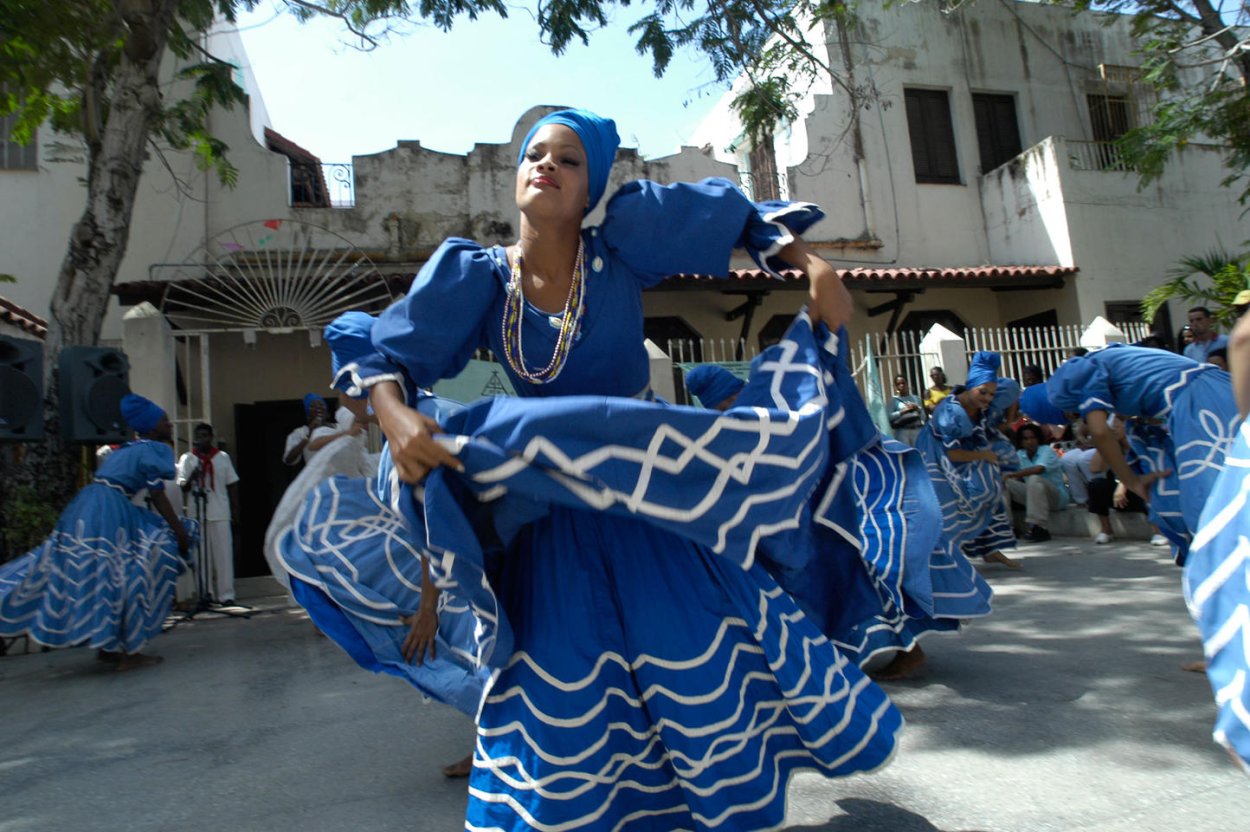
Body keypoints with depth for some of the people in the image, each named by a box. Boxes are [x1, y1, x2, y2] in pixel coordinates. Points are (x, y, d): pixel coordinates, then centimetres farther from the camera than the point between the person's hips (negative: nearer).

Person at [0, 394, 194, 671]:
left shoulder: (128, 448, 23)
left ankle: (107, 647, 22)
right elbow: (157, 496, -10)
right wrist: (180, 532, -6)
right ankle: (129, 652, 2)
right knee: (125, 578, -2)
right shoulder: (153, 449, -4)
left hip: (84, 509, 9)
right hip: (109, 513, -9)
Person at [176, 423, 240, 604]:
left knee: (223, 553, -2)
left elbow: (232, 485, 10)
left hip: (220, 514, 0)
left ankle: (226, 593, 1)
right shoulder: (186, 459, 7)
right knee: (201, 555, 1)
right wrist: (193, 476, -18)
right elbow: (182, 487, 3)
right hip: (196, 515, 0)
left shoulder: (223, 457, 9)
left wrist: (235, 512, 6)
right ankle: (205, 593, 9)